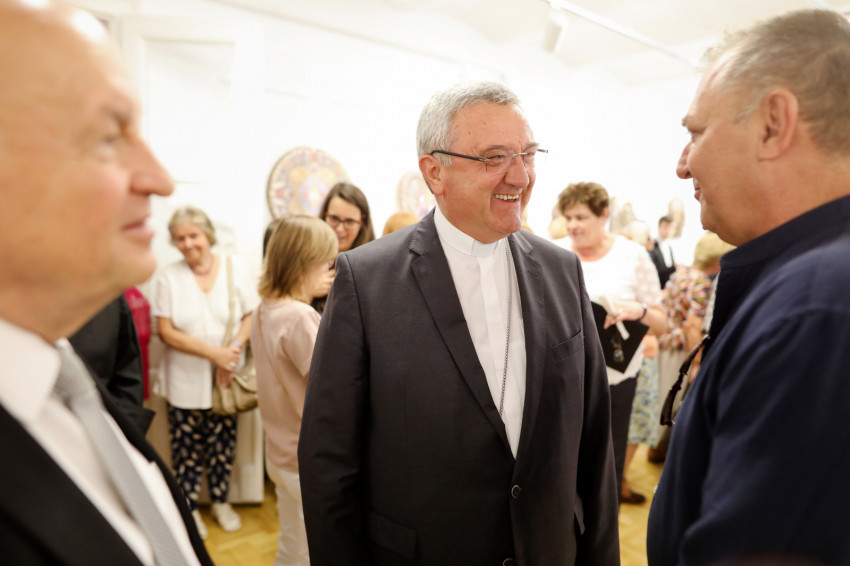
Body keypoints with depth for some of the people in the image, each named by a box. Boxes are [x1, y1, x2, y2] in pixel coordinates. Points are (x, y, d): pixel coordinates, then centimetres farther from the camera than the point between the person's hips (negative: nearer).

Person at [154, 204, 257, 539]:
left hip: (226, 378, 1)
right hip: (184, 381, -1)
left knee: (223, 445, 10)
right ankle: (189, 508, 31)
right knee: (186, 448, 9)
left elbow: (250, 317, 1)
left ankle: (220, 502, 33)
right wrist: (214, 352, -17)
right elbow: (166, 331, -7)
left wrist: (234, 349, -16)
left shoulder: (234, 267, 0)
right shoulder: (168, 276, -4)